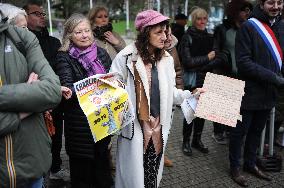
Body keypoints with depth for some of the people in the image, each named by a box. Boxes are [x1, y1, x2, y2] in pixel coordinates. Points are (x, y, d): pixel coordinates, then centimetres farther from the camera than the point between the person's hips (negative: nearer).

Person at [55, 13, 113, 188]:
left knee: (102, 156, 18)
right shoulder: (64, 58, -6)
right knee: (82, 161, 7)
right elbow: (67, 86, -19)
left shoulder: (101, 53, 6)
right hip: (79, 119, -4)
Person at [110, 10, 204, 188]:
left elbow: (170, 92, 11)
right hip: (134, 126, -5)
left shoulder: (166, 59, 8)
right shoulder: (126, 57, -11)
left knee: (153, 173, 16)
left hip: (158, 126, 5)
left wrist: (190, 94, -2)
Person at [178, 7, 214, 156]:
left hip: (207, 80, 5)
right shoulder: (188, 38, -6)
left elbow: (214, 57, 21)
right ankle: (186, 142, 15)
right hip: (192, 80, -5)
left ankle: (197, 140, 25)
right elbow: (187, 61, -14)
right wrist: (207, 57, -12)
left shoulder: (210, 37, 10)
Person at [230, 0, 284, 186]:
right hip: (249, 92, -6)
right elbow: (244, 63, -18)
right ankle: (235, 167, 26)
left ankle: (250, 163, 37)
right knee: (240, 131, 9)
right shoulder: (249, 27, -12)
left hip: (269, 94, 6)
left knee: (257, 131, 19)